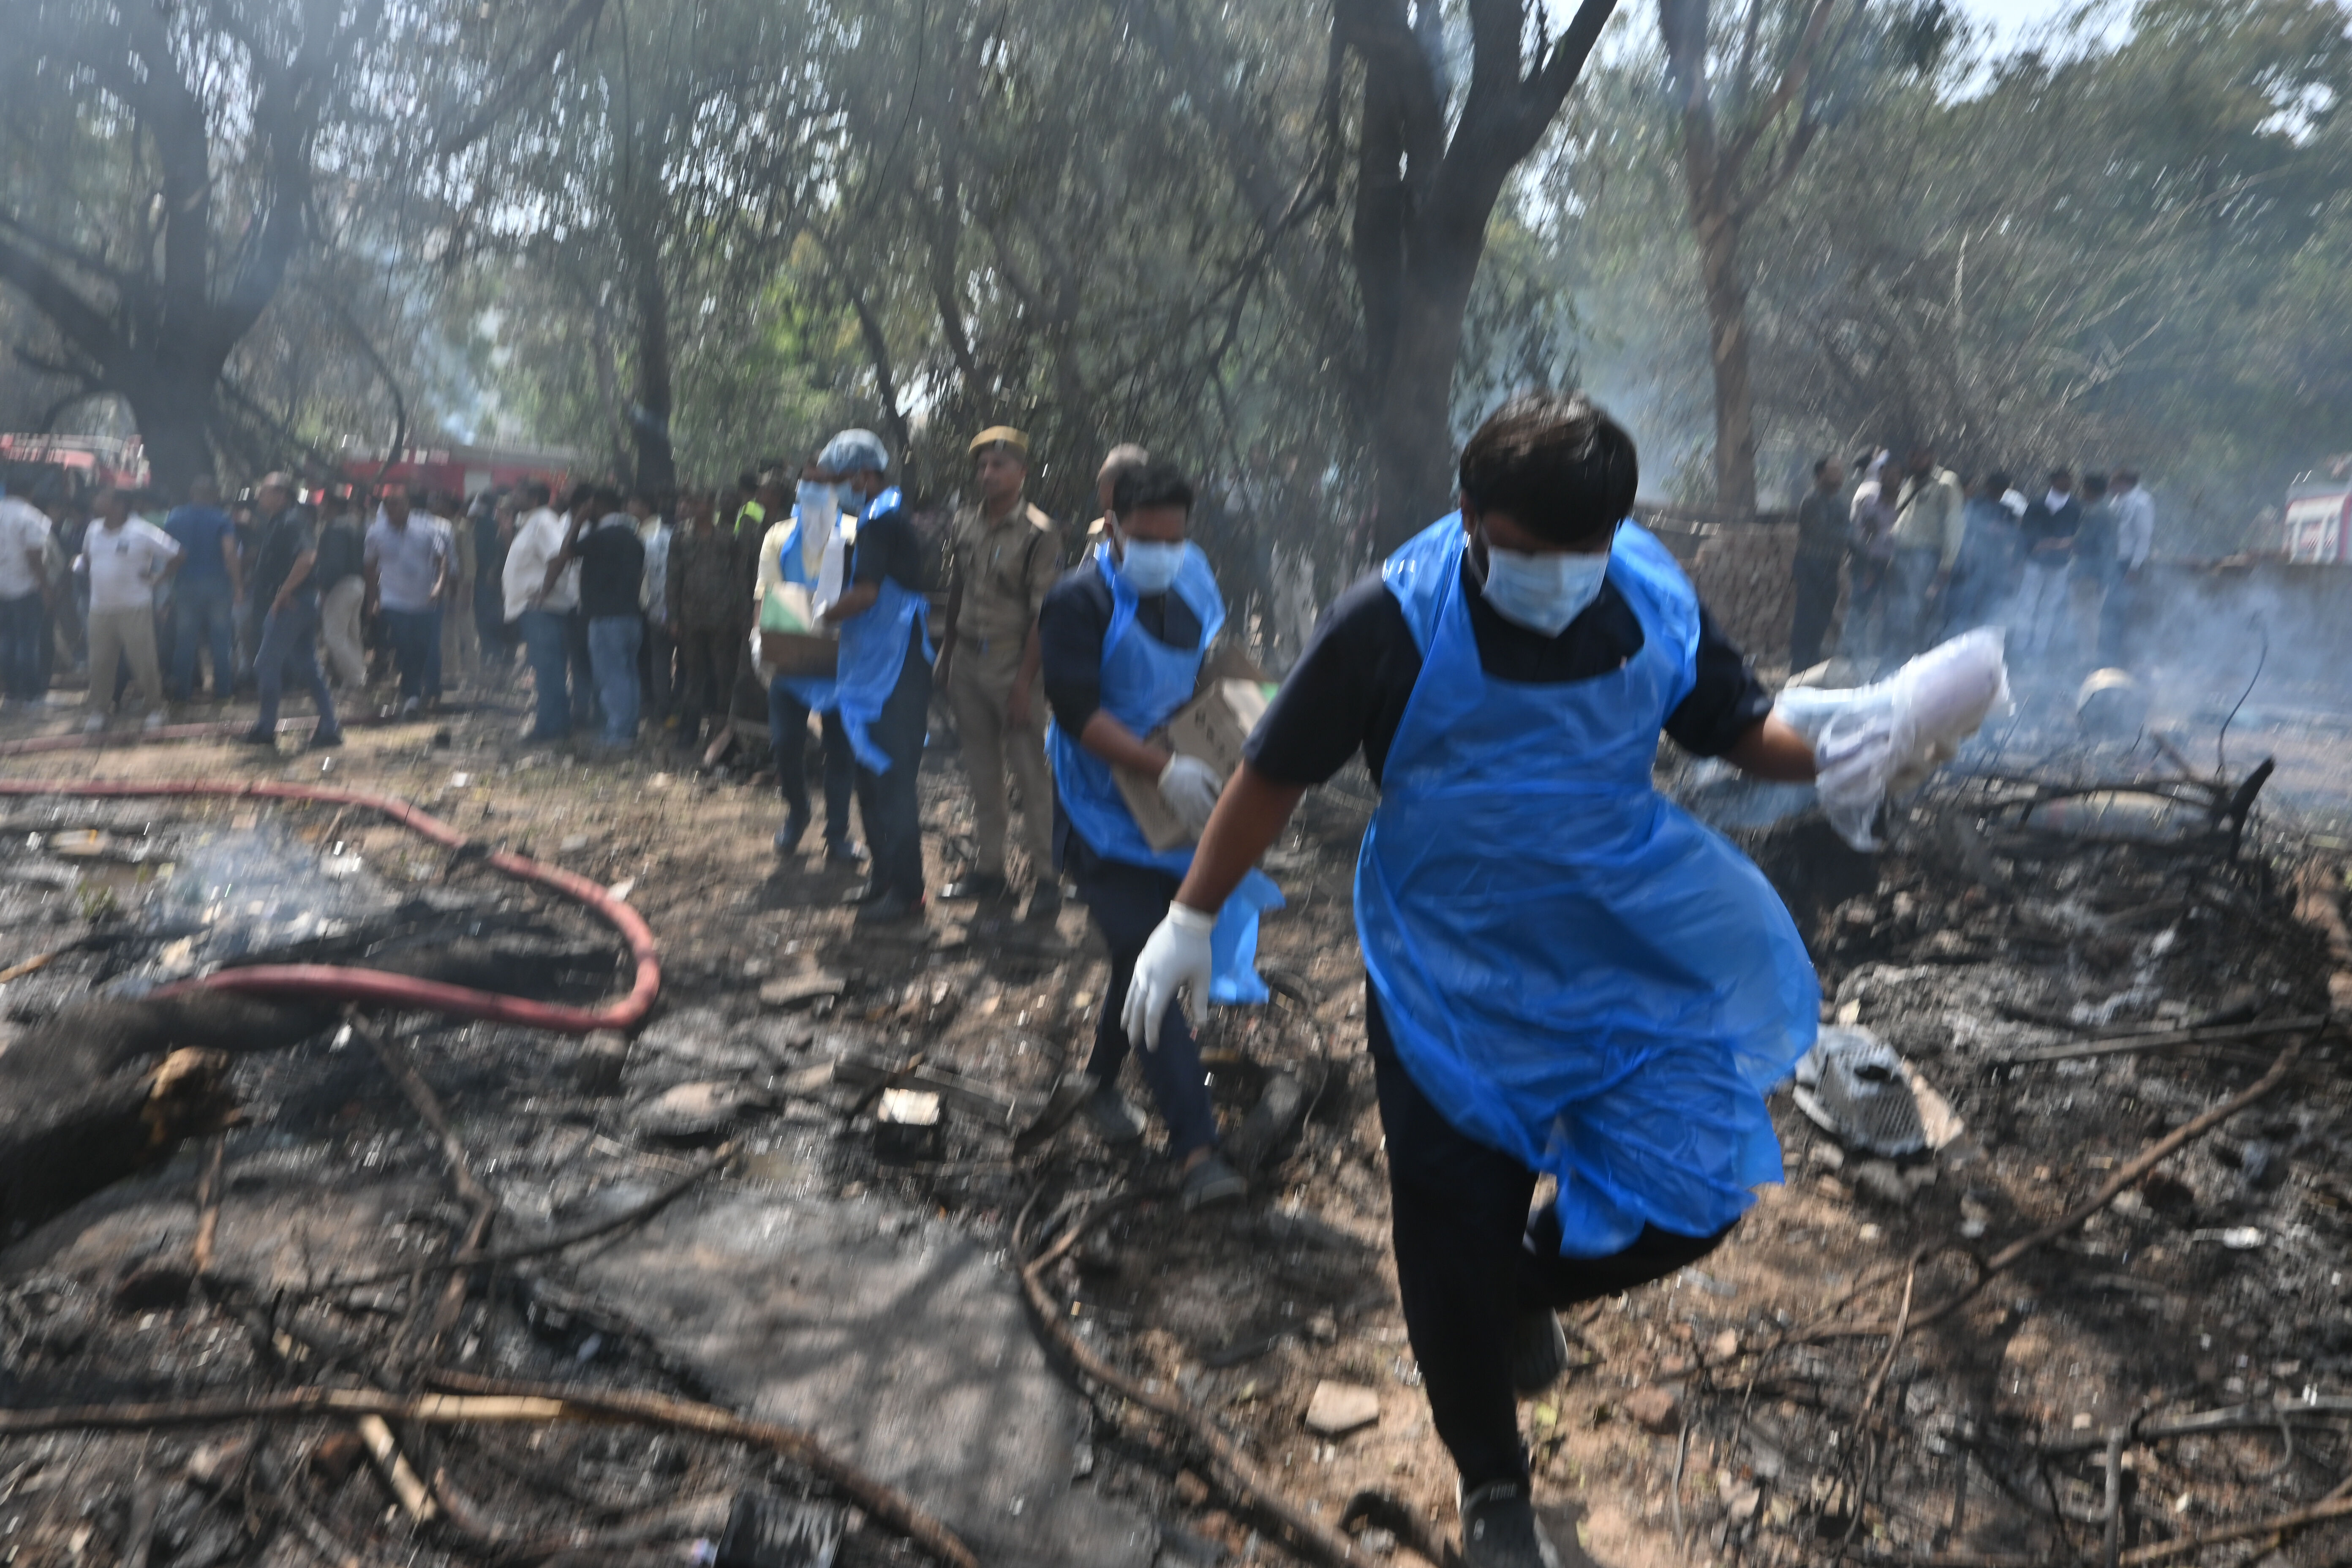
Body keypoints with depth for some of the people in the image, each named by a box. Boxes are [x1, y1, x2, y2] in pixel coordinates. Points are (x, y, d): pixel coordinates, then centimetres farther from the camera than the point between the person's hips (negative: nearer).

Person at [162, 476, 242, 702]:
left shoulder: (175, 518, 3)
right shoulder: (222, 520, -7)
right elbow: (230, 554, -16)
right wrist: (238, 584, -12)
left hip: (185, 584, 2)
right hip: (218, 584, -2)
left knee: (185, 640, 8)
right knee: (221, 639, 6)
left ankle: (182, 690, 11)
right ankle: (223, 689, 8)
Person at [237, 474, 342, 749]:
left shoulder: (291, 522, -15)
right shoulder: (278, 522, 16)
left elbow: (307, 559, -29)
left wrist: (281, 595, -23)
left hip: (291, 604, -10)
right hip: (301, 603, 10)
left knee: (266, 664, -3)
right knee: (307, 666, 10)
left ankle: (265, 729, 6)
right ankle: (329, 727, 11)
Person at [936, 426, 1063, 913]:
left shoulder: (1038, 533, -9)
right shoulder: (962, 525, 9)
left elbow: (1043, 616, -12)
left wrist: (1024, 683, -15)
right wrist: (946, 657, 14)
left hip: (1014, 666, -6)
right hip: (968, 662, 6)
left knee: (1030, 772, -4)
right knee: (982, 773, 12)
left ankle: (1046, 877, 3)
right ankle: (988, 869, 21)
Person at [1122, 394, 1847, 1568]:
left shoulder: (1656, 604, -7)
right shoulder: (1394, 622, -19)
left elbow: (1737, 727, 5)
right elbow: (1275, 774, -10)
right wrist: (1191, 921, -5)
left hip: (1624, 960, 3)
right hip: (1452, 985, -3)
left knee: (1691, 1197, 0)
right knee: (1455, 1241, 6)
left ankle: (1524, 1293, 34)